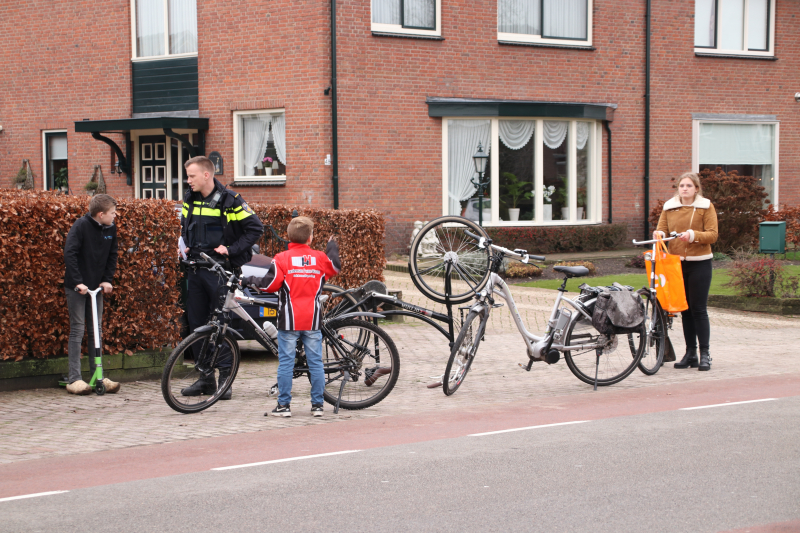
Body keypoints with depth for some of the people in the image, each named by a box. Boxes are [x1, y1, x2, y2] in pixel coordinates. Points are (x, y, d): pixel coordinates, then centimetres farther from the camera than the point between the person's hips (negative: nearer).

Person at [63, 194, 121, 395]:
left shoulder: (111, 229, 2)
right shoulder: (81, 226, -15)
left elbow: (112, 255, 12)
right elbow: (69, 254, -19)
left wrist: (107, 280, 0)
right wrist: (78, 282, -24)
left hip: (96, 287, 6)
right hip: (77, 287, -6)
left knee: (97, 330, 7)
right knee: (77, 330, -5)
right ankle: (74, 379, -3)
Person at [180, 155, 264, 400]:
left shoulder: (229, 200, -8)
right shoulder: (190, 200, 11)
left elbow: (255, 228, -7)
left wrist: (231, 249, -12)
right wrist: (185, 246, 11)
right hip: (195, 269, 6)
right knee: (197, 324, 7)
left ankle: (225, 377, 2)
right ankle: (205, 377, 15)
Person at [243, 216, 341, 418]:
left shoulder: (282, 259, -6)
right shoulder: (320, 258, 4)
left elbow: (270, 284, -11)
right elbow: (336, 267, 23)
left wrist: (250, 280, 7)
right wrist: (332, 247, 41)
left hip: (289, 321, -2)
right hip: (312, 320, 2)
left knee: (286, 362, 2)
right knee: (315, 362, 7)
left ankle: (284, 405, 4)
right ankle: (317, 405, 10)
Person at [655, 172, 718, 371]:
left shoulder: (706, 207, 1)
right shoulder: (669, 207, 11)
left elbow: (712, 235, -7)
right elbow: (662, 228, 5)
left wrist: (693, 235, -24)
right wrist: (658, 234, -19)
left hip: (699, 263, -4)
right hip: (676, 263, 4)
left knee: (698, 309, -6)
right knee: (684, 310, 7)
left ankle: (704, 354, 0)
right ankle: (690, 353, 13)